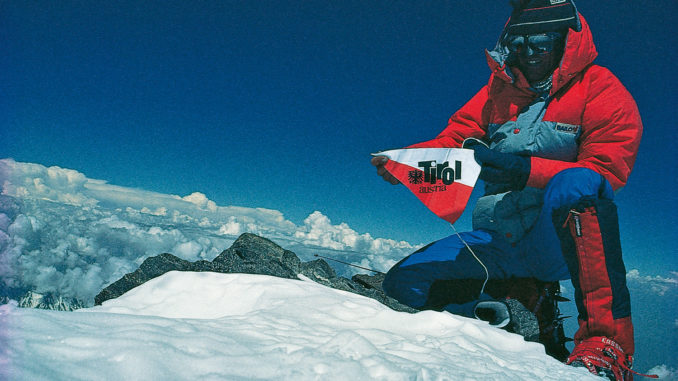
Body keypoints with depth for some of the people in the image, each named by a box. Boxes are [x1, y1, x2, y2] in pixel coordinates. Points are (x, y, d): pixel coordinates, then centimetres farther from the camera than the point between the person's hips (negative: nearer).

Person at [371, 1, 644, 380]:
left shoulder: (600, 89, -1)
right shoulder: (500, 90, 14)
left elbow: (606, 171, -13)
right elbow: (455, 139, 8)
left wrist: (529, 171, -30)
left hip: (562, 241, -5)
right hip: (499, 243, 5)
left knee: (573, 185, -38)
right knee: (403, 283, -3)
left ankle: (607, 340, -33)